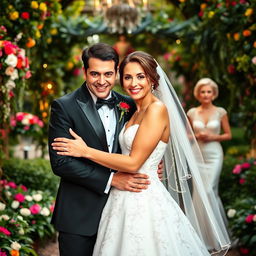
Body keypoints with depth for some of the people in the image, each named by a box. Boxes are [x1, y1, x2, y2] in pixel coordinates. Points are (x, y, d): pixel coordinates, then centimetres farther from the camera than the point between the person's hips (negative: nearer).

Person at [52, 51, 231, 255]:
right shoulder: (136, 113, 12)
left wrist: (86, 151, -14)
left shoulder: (157, 109, -15)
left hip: (144, 198, -8)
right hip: (125, 198, 8)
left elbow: (133, 163, -19)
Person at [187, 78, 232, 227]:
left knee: (209, 190, -13)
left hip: (214, 155, -3)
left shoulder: (220, 112, 1)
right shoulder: (192, 113, 5)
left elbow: (228, 135, 5)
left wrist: (213, 137, -11)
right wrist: (197, 136, -9)